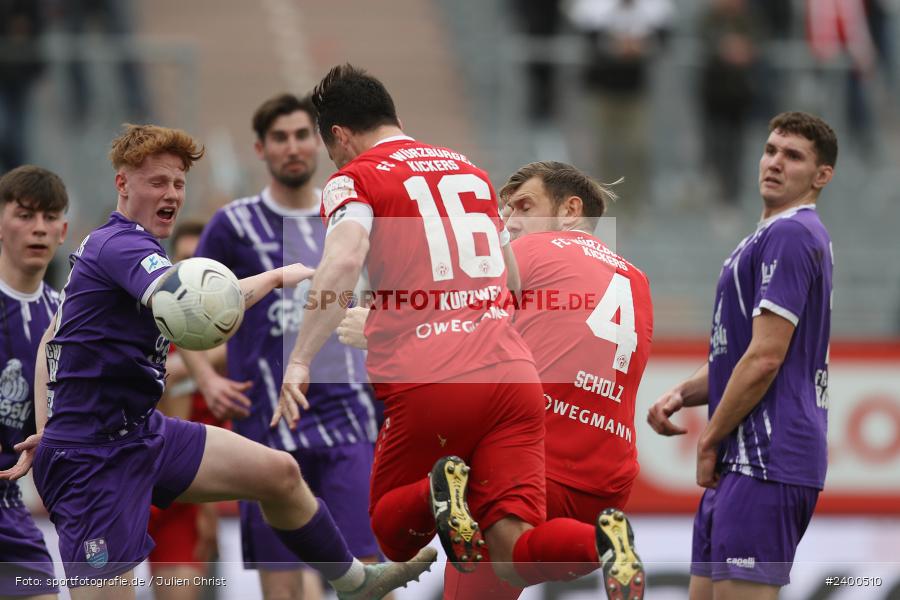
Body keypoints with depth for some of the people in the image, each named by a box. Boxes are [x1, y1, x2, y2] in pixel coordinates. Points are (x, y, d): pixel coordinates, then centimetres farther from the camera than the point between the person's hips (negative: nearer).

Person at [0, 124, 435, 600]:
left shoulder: (102, 246, 14)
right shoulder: (121, 244, -18)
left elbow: (50, 340, 21)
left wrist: (46, 429, 14)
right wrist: (279, 276, -20)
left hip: (143, 433, 11)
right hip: (93, 460, -11)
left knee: (278, 472, 14)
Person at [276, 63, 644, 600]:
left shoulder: (355, 178, 5)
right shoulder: (472, 171, 23)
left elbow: (344, 260, -16)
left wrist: (300, 363, -17)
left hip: (428, 384, -4)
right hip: (513, 372, 4)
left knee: (392, 537, 16)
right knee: (515, 555, -3)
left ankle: (439, 496, -18)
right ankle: (599, 544, -35)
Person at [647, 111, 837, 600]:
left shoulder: (790, 235, -12)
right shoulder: (770, 236, 22)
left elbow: (764, 359, -18)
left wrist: (710, 440, -8)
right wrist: (681, 395, 9)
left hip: (768, 462, -11)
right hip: (745, 461, 11)